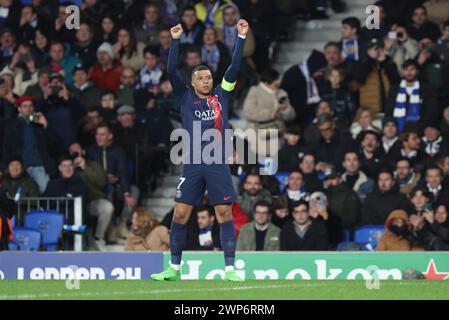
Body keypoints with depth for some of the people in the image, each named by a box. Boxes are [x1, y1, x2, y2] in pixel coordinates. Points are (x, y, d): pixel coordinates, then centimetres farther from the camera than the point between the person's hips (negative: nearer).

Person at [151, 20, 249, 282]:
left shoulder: (221, 95, 10)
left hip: (218, 165, 0)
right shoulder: (186, 97, 7)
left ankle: (230, 269, -2)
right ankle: (175, 268, 9)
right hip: (192, 164, 0)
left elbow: (235, 68, 4)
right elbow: (172, 71, -3)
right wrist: (175, 41, -10)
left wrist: (241, 38, -2)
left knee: (225, 213, -4)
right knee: (180, 214, 0)